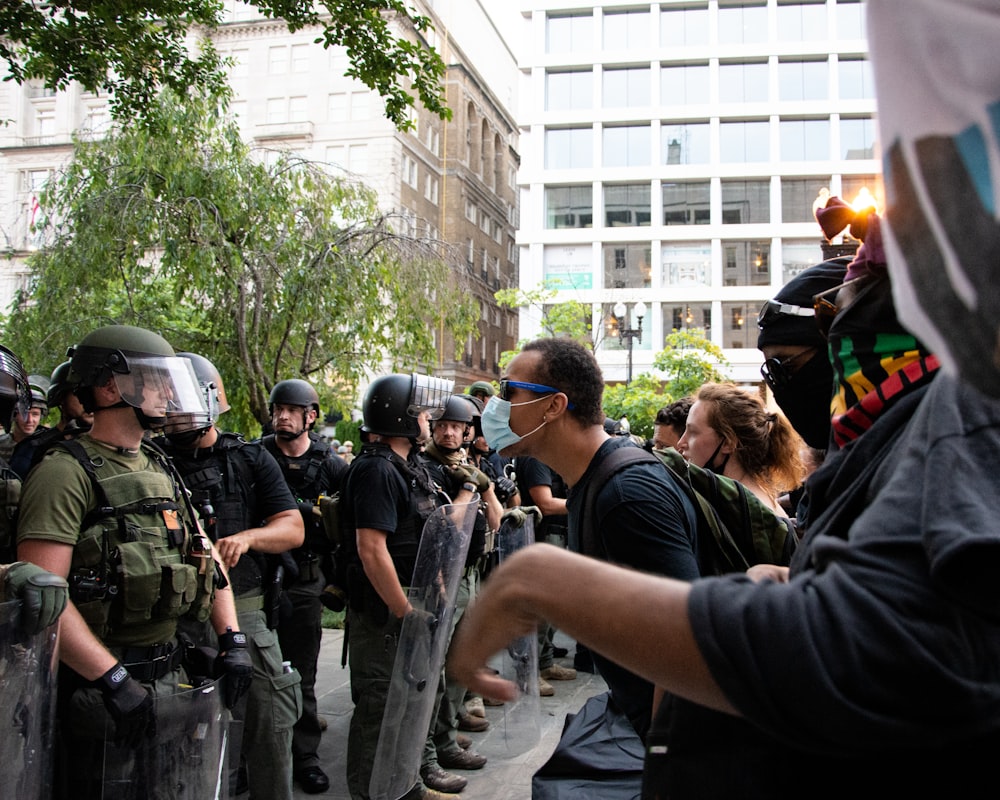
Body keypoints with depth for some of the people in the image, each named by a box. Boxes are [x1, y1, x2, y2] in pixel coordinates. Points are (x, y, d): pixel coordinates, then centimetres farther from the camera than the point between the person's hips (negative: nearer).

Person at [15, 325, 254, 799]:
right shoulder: (67, 472, -14)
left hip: (172, 671, 8)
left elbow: (207, 559, 16)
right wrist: (114, 681, -25)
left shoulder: (161, 469, 12)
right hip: (99, 685, -7)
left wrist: (232, 640, 5)